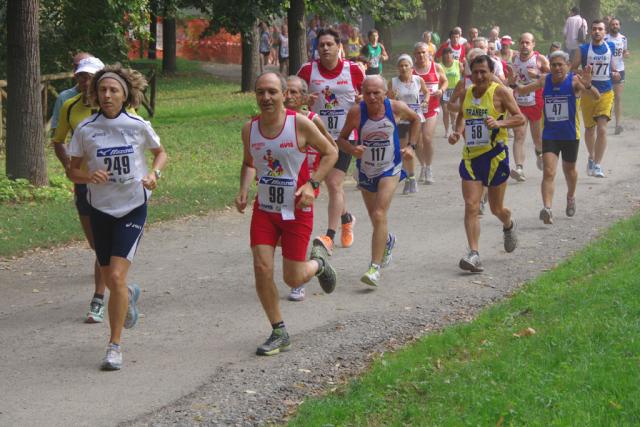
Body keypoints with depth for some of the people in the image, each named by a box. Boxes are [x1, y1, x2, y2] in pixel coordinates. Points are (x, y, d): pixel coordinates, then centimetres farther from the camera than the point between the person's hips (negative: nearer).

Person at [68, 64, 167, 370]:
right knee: (109, 279, 12)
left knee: (117, 276, -14)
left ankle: (114, 346, -3)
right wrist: (89, 176, -20)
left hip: (133, 207, -2)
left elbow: (160, 153, 12)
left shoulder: (138, 126, -5)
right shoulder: (85, 129, -5)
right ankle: (129, 295, 50)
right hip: (101, 208, 2)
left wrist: (154, 173, -8)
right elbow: (73, 171, 1)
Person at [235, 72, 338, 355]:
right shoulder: (250, 129, -2)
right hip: (264, 209, 3)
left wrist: (311, 184, -15)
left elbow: (330, 153, -3)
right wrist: (244, 190, -3)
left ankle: (318, 263, 38)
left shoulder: (300, 124, -14)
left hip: (297, 211, -3)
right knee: (262, 269, -9)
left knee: (293, 279, 1)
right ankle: (279, 334, 7)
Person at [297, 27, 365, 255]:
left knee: (334, 183, -13)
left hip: (344, 136, -3)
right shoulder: (307, 70, -1)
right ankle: (346, 218, 41)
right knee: (333, 183, 13)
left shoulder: (353, 70, -2)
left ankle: (330, 236, -15)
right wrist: (304, 100, -14)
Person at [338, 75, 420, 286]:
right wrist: (352, 149, -28)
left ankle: (375, 268, -18)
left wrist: (409, 146, -1)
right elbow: (341, 139, -7)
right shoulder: (356, 112, -18)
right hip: (366, 171, 2)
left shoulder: (396, 108, -16)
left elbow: (415, 119, 6)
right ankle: (388, 240, 53)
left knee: (379, 215, -18)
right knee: (376, 219, 17)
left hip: (390, 168, -2)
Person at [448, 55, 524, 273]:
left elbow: (520, 118, -8)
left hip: (495, 155, -4)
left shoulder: (500, 92, -7)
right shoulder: (467, 93, 9)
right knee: (471, 206, -10)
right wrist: (457, 132, 7)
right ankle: (474, 254, -13)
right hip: (471, 156, 4)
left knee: (496, 208, 10)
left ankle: (509, 226, 45)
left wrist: (499, 123, -25)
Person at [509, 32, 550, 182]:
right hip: (518, 103, 3)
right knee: (518, 136, -13)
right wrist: (511, 82, 3)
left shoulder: (540, 59, -7)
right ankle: (519, 168, -21)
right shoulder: (515, 58, 8)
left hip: (536, 103, -3)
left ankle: (539, 153, 48)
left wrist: (538, 75, -23)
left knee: (537, 137, 13)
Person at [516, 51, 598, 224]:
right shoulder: (545, 81, -1)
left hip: (570, 135, -1)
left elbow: (596, 97, -22)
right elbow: (522, 90, 8)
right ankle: (547, 209, -24)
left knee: (569, 169, 20)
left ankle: (570, 197, 49)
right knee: (548, 172, -14)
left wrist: (588, 86, -43)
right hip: (550, 134, 1)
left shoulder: (574, 80, -11)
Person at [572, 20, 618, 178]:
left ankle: (597, 165, -15)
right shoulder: (582, 49, -4)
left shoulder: (610, 47, 3)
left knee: (602, 129, -15)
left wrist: (615, 73, 2)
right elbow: (572, 69, -1)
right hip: (588, 93, 0)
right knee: (589, 129, 15)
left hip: (606, 93, 0)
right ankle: (592, 157, 40)